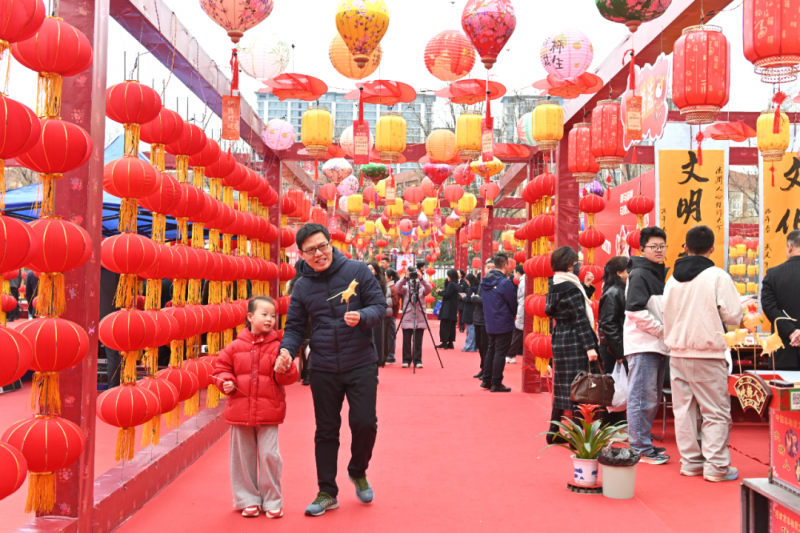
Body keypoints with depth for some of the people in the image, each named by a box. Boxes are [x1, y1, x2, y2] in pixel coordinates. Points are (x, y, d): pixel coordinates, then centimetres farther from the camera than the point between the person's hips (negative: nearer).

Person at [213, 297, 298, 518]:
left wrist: (282, 370, -22)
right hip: (240, 410, 2)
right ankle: (248, 500, 24)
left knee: (269, 455, 0)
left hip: (269, 411, -1)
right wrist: (226, 382, -7)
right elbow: (222, 367, 11)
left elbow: (291, 376, -1)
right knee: (243, 456, 10)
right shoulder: (236, 346, 2)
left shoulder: (277, 346, -1)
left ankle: (272, 500, 16)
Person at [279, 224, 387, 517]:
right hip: (323, 369, 2)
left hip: (361, 364, -2)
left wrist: (361, 316, -26)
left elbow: (380, 306, -6)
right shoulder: (302, 286, 2)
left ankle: (358, 472, 28)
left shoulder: (357, 270, -6)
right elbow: (295, 326, 5)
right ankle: (327, 492, 24)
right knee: (326, 431, 9)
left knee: (364, 423, -3)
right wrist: (287, 349, -15)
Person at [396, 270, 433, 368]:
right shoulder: (406, 288, 6)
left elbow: (429, 288, -14)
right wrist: (405, 278, -30)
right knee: (406, 341, 1)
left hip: (420, 319, 0)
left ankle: (418, 360, 10)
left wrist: (421, 279, -30)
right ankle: (406, 360, 11)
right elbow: (398, 288, -14)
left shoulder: (422, 289, 7)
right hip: (407, 319, 0)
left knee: (418, 342, 1)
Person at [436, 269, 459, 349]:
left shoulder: (451, 284, -14)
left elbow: (447, 294, -16)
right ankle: (450, 343, 13)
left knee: (444, 325, -8)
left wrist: (439, 292, -4)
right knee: (451, 326, 10)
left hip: (447, 309, -9)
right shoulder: (456, 285, 13)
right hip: (453, 310, 9)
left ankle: (444, 343, -10)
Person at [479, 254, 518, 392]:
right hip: (504, 324, -7)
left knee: (491, 350, 18)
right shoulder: (505, 283, -20)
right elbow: (513, 303, -11)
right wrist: (513, 315, 8)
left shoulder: (484, 281, 3)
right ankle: (496, 383, 4)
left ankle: (486, 380, 23)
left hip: (490, 323, 7)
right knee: (500, 353, -1)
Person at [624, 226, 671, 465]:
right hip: (642, 345, -9)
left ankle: (644, 443, 23)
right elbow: (635, 310, -19)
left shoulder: (660, 274, 19)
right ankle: (641, 448, -1)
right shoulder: (639, 274, -10)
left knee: (653, 397, 13)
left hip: (657, 345, 9)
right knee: (643, 397, -6)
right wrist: (662, 330, -14)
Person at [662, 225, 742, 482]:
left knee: (684, 409, 11)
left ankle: (690, 461, 16)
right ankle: (716, 465, 3)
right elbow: (734, 316, -9)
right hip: (708, 354, -5)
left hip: (677, 353, 5)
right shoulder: (718, 276, -10)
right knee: (716, 412, 3)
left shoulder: (673, 279, 7)